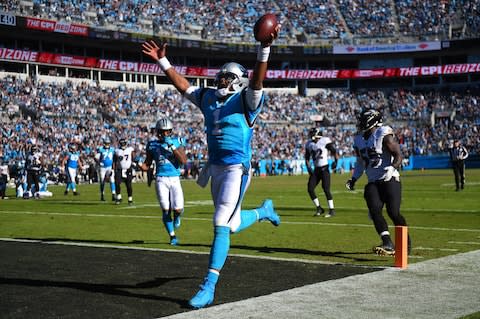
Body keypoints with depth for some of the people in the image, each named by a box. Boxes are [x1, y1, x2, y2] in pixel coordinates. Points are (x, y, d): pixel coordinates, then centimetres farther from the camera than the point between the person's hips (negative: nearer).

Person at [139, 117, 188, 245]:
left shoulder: (177, 142, 2)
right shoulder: (153, 145, 4)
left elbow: (184, 161, -11)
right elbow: (147, 165, 10)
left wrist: (173, 147, -17)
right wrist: (139, 165, -13)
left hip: (175, 179, 0)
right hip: (161, 180, 0)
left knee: (177, 209, -10)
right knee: (166, 210, -3)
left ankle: (177, 216, 30)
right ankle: (172, 236, 16)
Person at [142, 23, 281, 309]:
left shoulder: (246, 101, -6)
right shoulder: (208, 98, 12)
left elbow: (257, 80, -23)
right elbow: (182, 85, 18)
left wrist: (265, 49, -35)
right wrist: (163, 61, 13)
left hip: (237, 169, -7)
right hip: (215, 168, 7)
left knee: (221, 225, -11)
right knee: (232, 223, 18)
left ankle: (209, 287, -8)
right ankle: (264, 211, 51)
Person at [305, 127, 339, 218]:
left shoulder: (325, 141, -9)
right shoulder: (309, 144, 8)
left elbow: (334, 152, -10)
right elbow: (307, 158, 16)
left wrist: (335, 161, -25)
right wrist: (308, 167, 1)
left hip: (324, 169, -6)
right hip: (316, 170, 6)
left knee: (326, 189, -11)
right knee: (310, 189, -2)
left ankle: (332, 210, 0)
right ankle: (319, 208, 13)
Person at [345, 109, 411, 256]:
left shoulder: (384, 135, -11)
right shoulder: (359, 139, 12)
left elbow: (398, 155, -11)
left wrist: (393, 167, -29)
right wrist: (353, 179, 15)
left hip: (389, 179, -6)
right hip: (373, 183, 6)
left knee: (393, 212, -9)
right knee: (374, 211, -13)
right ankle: (388, 244, -16)